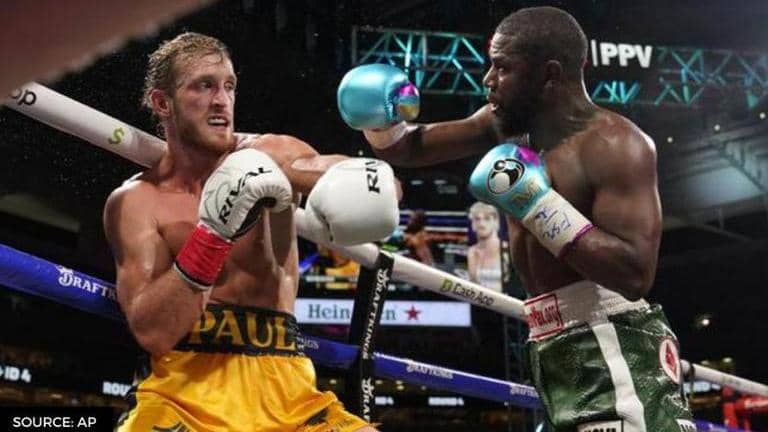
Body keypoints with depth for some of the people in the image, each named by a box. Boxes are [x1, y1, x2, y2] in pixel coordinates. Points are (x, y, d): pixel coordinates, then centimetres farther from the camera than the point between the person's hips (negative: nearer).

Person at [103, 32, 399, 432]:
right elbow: (152, 332, -10)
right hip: (184, 388, -2)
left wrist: (362, 177, -26)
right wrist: (213, 233, -20)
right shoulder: (134, 202, 0)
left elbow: (384, 185, -4)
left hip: (283, 386, 2)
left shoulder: (270, 156, 5)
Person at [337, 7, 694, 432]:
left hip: (614, 353, -8)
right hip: (556, 352, 8)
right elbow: (410, 148, 21)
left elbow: (635, 274, -26)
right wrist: (379, 117, -1)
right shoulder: (509, 123, 9)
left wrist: (535, 202, -24)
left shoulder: (613, 144, -16)